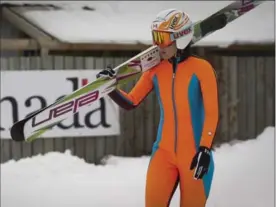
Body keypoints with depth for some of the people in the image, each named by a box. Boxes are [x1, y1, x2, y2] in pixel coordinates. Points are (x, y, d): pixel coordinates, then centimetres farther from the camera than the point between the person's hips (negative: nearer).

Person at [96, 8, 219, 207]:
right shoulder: (155, 70, 5)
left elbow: (212, 113, -9)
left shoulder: (201, 68, -8)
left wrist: (205, 150, -17)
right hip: (164, 153, 4)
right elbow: (130, 102, 10)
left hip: (194, 155, -4)